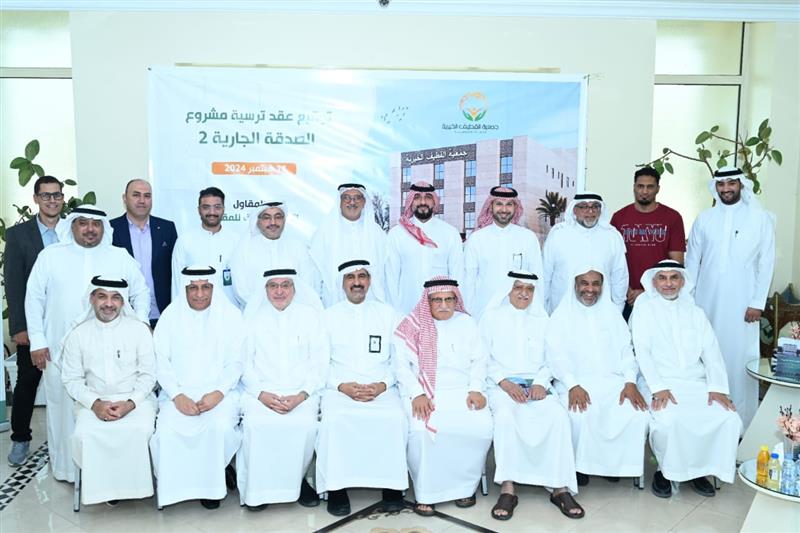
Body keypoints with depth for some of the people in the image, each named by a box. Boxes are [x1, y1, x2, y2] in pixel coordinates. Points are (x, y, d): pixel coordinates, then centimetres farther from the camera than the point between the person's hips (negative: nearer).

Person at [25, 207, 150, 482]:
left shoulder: (120, 257, 7)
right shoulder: (50, 256, 5)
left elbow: (141, 291, 12)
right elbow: (34, 298, 6)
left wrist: (141, 321, -5)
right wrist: (37, 341, 1)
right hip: (61, 351, 0)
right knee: (64, 408, 8)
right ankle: (66, 467, 24)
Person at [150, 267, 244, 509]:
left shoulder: (230, 314, 3)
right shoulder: (170, 315, 6)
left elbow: (236, 362, 1)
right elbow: (161, 361, 2)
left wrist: (218, 393, -14)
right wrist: (177, 396, -12)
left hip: (219, 391, -1)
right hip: (179, 392, 1)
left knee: (221, 426, -30)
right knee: (167, 430, -26)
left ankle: (211, 484, -5)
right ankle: (175, 485, 0)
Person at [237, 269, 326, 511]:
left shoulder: (310, 315, 8)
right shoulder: (254, 316, 11)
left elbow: (319, 363, 4)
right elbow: (245, 362, 7)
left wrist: (301, 396, -11)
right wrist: (261, 394, -10)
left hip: (301, 392, 0)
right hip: (262, 390, 1)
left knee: (306, 425, -29)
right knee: (256, 424, -29)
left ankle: (296, 480, -3)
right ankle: (258, 487, -9)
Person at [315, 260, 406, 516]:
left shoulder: (388, 313, 12)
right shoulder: (328, 316, 11)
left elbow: (400, 358, 7)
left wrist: (382, 385, -10)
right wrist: (342, 386, -12)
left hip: (381, 388, 0)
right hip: (340, 388, 0)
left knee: (395, 418, -28)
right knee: (334, 419, -31)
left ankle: (392, 485, -9)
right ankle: (336, 488, -14)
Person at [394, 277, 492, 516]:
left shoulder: (467, 323, 14)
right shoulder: (411, 325, 6)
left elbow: (479, 360, 11)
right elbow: (402, 364, -1)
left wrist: (476, 389, -6)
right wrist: (417, 394, -15)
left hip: (462, 391, 2)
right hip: (424, 393, -2)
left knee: (482, 427, -26)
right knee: (422, 431, -32)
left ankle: (465, 485, -2)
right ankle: (426, 493, -11)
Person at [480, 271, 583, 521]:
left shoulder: (542, 319, 18)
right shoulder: (492, 317, 9)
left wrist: (541, 382, -8)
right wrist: (504, 382, -12)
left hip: (536, 384, 2)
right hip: (502, 384, -2)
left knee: (559, 415, -28)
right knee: (505, 416, -34)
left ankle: (560, 488, -20)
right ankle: (507, 489, -29)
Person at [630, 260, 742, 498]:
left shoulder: (695, 312, 17)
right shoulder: (644, 309, 5)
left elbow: (711, 351, 7)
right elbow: (642, 351, -6)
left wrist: (717, 387, -8)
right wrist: (659, 388, -18)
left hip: (696, 384, 4)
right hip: (660, 383, -4)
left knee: (730, 419, -19)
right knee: (669, 420, -32)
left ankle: (699, 469, 4)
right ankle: (666, 470, -3)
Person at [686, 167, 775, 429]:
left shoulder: (761, 218, 1)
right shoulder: (704, 219, 8)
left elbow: (766, 263, -1)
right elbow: (692, 261, 9)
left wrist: (758, 303, -5)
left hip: (741, 305, -2)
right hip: (706, 303, 2)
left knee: (740, 360, -2)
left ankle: (741, 424, 9)